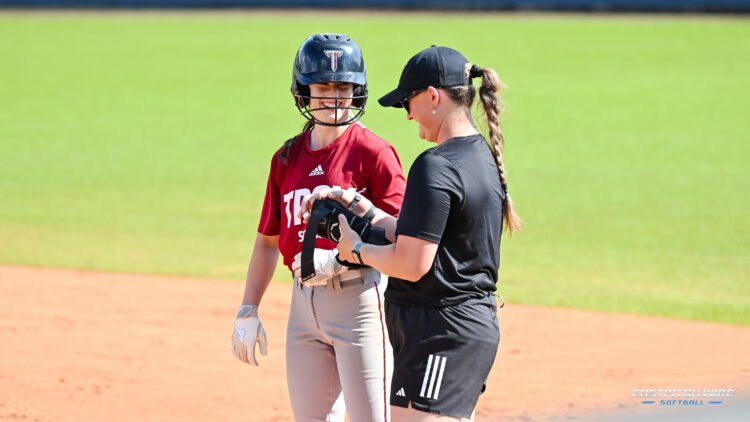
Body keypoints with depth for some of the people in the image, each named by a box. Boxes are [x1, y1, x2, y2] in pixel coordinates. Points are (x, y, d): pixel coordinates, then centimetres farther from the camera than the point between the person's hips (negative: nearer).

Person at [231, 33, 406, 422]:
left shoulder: (373, 153, -7)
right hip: (304, 300, 7)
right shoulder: (287, 158, 12)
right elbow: (268, 241, 17)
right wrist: (248, 311, 12)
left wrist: (339, 259, -24)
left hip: (360, 298, -7)